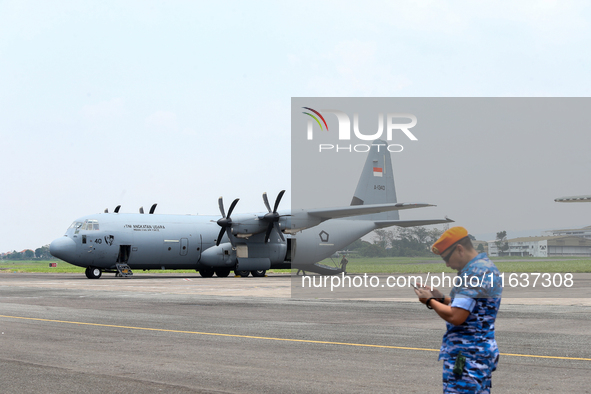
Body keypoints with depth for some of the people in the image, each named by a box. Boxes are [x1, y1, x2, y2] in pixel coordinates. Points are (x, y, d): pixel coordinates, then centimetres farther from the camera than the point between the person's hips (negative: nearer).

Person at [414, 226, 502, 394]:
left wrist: (430, 301, -7)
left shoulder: (475, 272, -18)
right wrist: (441, 298, 13)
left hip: (467, 356, -11)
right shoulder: (485, 266, 16)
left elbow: (455, 317, -23)